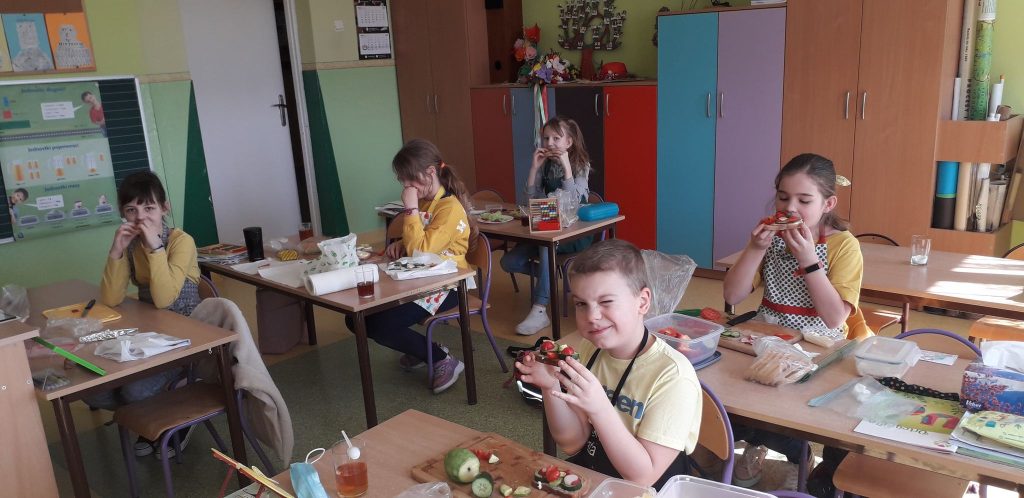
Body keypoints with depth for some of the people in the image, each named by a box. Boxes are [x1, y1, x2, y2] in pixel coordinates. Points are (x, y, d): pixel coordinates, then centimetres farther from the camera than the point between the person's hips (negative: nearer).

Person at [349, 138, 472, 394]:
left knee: (380, 325, -23)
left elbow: (421, 250, -24)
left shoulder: (450, 207, -16)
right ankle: (420, 350, 14)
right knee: (356, 318, -1)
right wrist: (400, 244, 3)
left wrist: (411, 208, -22)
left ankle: (443, 360, -5)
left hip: (446, 284, -9)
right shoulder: (422, 202, 9)